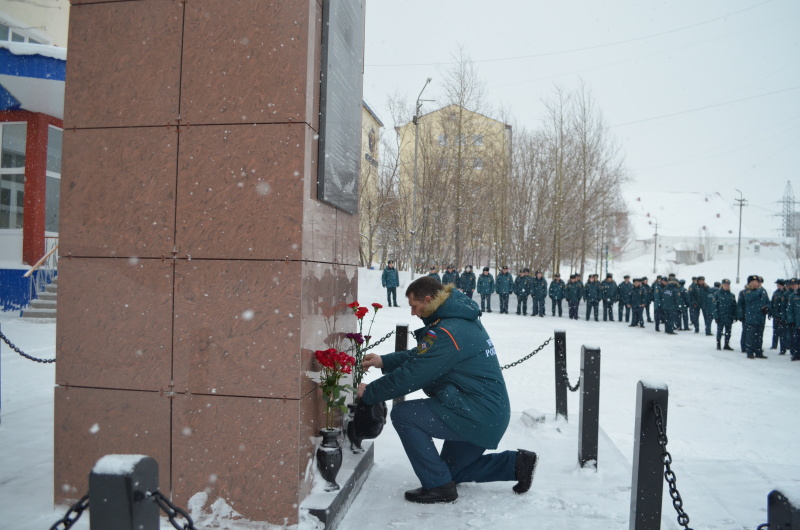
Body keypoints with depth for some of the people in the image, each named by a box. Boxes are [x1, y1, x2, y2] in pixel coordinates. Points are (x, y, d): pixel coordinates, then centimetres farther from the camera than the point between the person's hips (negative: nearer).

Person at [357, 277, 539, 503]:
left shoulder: (446, 332, -24)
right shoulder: (462, 318, 8)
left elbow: (411, 376, -21)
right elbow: (420, 357, 16)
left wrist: (369, 393, -8)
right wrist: (384, 361, 8)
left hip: (476, 414, -10)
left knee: (403, 415, -12)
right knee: (451, 470, 25)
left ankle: (438, 486, -2)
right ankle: (516, 463, 22)